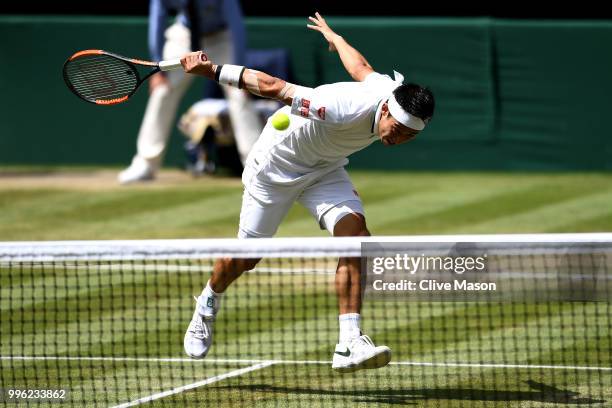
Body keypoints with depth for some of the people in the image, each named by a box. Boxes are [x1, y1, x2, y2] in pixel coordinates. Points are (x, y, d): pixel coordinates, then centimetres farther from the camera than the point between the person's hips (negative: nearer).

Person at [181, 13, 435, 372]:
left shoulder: (395, 92, -20)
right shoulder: (346, 110, -43)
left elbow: (361, 68, 4)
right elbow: (274, 87, -35)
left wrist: (334, 36, 24)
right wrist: (212, 71, -28)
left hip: (324, 170, 5)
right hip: (277, 164, -5)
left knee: (354, 233, -20)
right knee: (246, 257, 9)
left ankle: (350, 343, -25)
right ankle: (209, 301, 44)